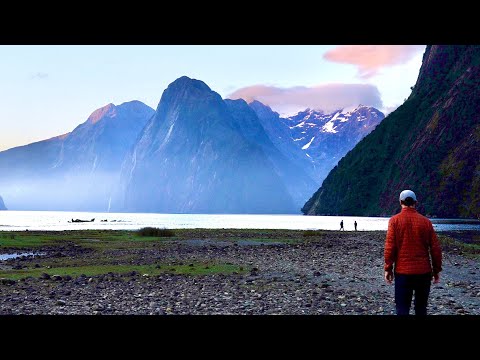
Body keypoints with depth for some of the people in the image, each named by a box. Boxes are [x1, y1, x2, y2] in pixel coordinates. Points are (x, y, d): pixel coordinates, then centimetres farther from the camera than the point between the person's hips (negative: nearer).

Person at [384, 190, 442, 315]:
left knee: (402, 308, 0)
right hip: (424, 272, 3)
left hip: (403, 272, -2)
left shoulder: (394, 220, -6)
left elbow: (390, 247, -9)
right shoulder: (425, 221, 1)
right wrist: (436, 270, 12)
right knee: (421, 307, 14)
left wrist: (388, 268, -1)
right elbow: (435, 248, 3)